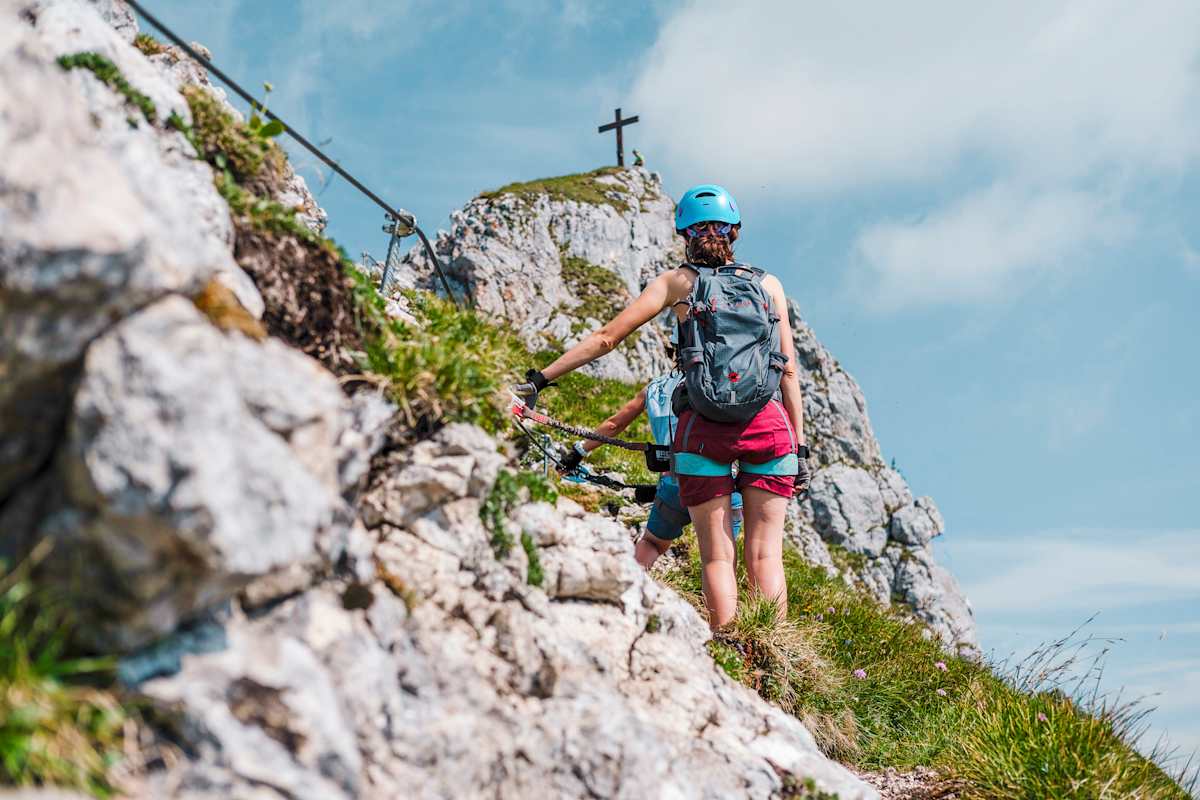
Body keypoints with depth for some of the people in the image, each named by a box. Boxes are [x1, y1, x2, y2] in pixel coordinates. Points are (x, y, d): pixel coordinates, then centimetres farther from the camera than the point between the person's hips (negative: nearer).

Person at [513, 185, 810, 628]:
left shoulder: (677, 282, 9)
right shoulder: (768, 285, 13)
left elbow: (606, 336, 3)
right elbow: (789, 371, 8)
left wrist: (541, 377, 6)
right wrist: (800, 445, 12)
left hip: (704, 432, -1)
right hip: (770, 427, 2)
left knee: (718, 556, 4)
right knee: (766, 555, 4)